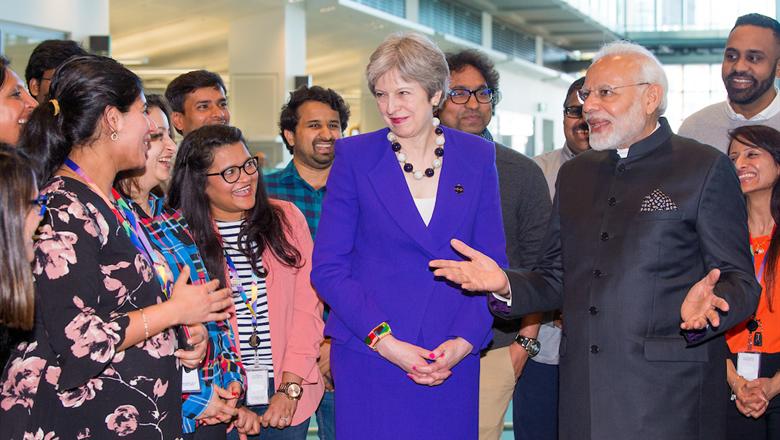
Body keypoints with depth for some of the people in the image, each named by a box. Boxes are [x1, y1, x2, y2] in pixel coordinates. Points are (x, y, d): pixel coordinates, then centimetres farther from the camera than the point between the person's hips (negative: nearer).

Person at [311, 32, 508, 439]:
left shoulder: (476, 157, 5)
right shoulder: (354, 157, 0)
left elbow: (492, 263, 6)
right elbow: (328, 268, -3)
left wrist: (464, 340, -8)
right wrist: (383, 340, -12)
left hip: (453, 360, 2)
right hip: (369, 360, -1)